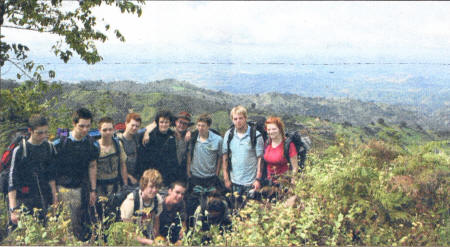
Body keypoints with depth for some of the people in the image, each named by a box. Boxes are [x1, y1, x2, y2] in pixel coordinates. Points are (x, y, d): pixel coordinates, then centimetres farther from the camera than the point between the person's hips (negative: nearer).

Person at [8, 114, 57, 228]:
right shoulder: (20, 150, -9)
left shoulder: (49, 147, 5)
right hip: (24, 201, -4)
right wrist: (13, 209, -14)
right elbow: (12, 180, -10)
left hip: (43, 201, 4)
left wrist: (54, 197, 12)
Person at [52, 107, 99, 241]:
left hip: (82, 189, 2)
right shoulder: (60, 143, -9)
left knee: (80, 223, 7)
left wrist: (93, 190, 11)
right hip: (62, 188, -2)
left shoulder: (91, 143, 1)